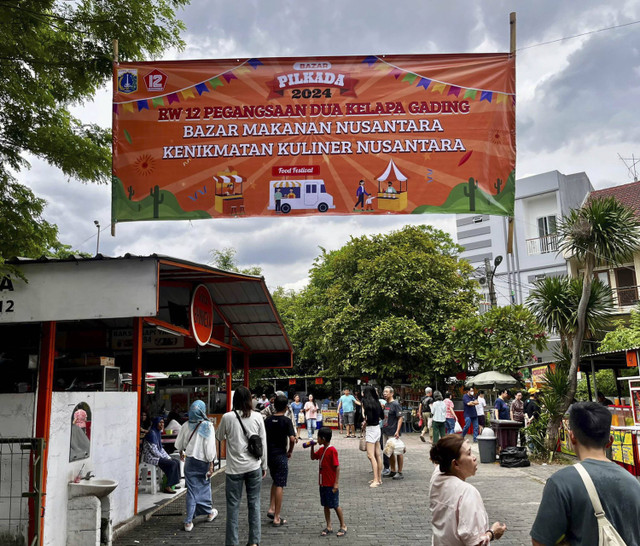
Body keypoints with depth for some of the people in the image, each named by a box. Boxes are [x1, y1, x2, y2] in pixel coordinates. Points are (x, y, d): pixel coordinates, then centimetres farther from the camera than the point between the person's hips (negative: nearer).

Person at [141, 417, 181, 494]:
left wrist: (168, 457, 8)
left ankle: (172, 484, 4)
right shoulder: (152, 433, -16)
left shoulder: (158, 432, 13)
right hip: (151, 458, -9)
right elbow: (154, 450, -20)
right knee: (173, 464, -20)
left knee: (176, 462, -3)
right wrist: (165, 458, -11)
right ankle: (167, 487, -13)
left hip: (158, 456, 9)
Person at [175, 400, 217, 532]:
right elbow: (210, 447, -16)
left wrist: (182, 453, 30)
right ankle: (209, 512, 35)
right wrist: (211, 464, -9)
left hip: (190, 461, 2)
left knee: (191, 490, 7)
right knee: (205, 486, 17)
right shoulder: (208, 426, -15)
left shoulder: (186, 426, -3)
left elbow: (179, 444, 10)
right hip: (203, 462, -2)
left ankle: (189, 521, 5)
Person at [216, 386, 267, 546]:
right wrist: (264, 465, 12)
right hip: (254, 467, 2)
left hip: (234, 468, -2)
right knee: (254, 504, 11)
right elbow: (263, 443, 3)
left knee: (233, 506, 7)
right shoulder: (257, 417, -3)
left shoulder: (227, 417, -8)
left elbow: (219, 437, 9)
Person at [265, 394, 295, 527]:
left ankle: (271, 508, 15)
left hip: (269, 455, 5)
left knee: (275, 481, 24)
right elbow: (292, 439, -20)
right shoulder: (286, 420, -12)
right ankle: (277, 518, 4)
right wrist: (290, 451, -4)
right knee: (280, 485, 1)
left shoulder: (267, 420, 3)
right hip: (280, 455, -5)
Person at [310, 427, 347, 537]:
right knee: (326, 505, 12)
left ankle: (343, 526, 17)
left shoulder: (332, 450, -19)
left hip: (331, 485, -8)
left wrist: (336, 484, -20)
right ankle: (329, 527, 21)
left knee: (335, 505, 3)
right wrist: (312, 446, 5)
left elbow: (337, 467, -19)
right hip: (323, 483, 8)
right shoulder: (321, 450, 6)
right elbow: (313, 457, 22)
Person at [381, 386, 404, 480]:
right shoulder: (385, 404, 11)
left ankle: (400, 473, 7)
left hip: (393, 433, -8)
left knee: (398, 452, -1)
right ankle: (392, 471, 27)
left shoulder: (395, 404, -12)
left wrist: (397, 431, -21)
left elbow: (400, 418, -15)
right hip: (385, 431, 8)